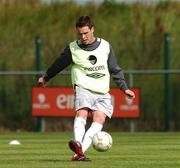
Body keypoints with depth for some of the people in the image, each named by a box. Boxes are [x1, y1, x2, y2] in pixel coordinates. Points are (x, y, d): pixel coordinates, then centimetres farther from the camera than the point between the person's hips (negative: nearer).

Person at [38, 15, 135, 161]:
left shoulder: (105, 46, 7)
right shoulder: (73, 48, 3)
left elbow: (115, 70, 17)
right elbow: (58, 64, 19)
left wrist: (124, 88, 14)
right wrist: (46, 78, 31)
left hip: (102, 93, 2)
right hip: (83, 88, -2)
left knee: (98, 122, -18)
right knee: (82, 113, -29)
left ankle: (80, 152, -27)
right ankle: (78, 145, -50)